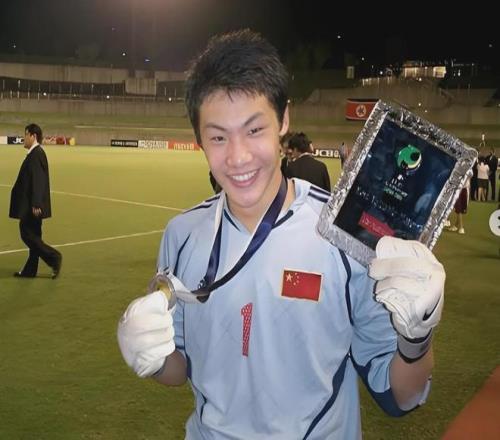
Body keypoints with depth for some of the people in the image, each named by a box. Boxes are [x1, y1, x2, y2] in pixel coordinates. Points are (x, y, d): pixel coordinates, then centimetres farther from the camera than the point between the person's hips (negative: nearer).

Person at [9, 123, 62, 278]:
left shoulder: (36, 154, -17)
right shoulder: (36, 153, 13)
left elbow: (38, 181, -23)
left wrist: (35, 204, -24)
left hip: (32, 206, -10)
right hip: (32, 204, 10)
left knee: (27, 234, -5)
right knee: (32, 235, 12)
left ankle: (54, 257, -2)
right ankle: (30, 270, 18)